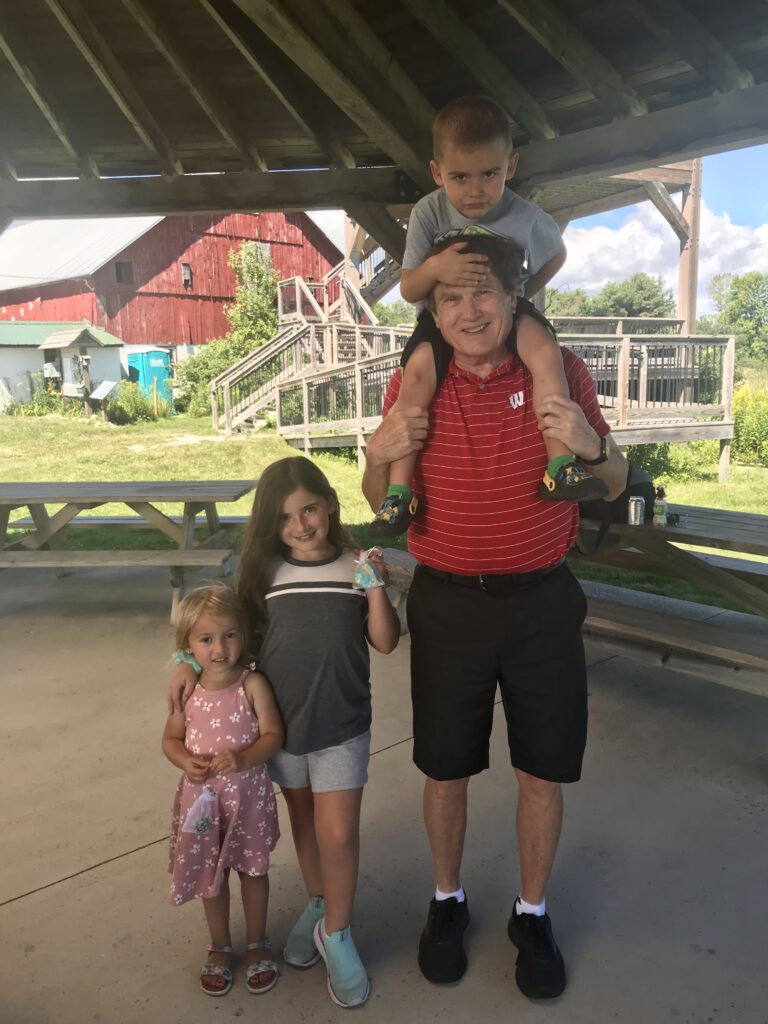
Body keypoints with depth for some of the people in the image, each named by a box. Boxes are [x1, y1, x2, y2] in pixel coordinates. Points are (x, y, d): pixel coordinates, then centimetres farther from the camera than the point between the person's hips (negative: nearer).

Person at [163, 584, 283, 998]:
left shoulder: (252, 685, -17)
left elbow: (273, 735, -16)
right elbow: (170, 739, 2)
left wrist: (243, 759, -32)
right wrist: (186, 761, -18)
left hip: (247, 794, -2)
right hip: (203, 797, 2)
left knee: (252, 870, 18)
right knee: (211, 875, 19)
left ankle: (257, 944, 41)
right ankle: (219, 948, 43)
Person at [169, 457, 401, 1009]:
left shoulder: (355, 568, -7)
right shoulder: (265, 571, -3)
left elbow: (386, 642, -8)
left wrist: (376, 586, -20)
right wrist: (191, 658, -8)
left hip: (341, 724, -2)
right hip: (280, 720, 2)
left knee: (337, 832, -2)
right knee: (303, 820, 19)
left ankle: (336, 933, 23)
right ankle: (318, 906, 43)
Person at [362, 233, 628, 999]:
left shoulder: (559, 372, -4)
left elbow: (615, 485, 4)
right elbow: (382, 505, 6)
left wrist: (590, 447, -19)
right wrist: (379, 453, -16)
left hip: (542, 600, 0)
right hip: (447, 604, 0)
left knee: (543, 769, 12)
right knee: (445, 767, 14)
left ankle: (532, 914, 37)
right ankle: (447, 900, 40)